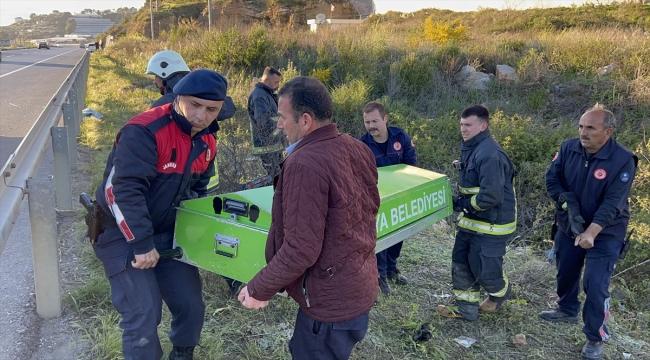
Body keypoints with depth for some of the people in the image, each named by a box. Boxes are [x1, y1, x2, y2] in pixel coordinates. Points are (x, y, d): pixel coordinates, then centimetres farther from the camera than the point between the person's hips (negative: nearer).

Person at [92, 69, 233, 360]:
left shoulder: (206, 142, 0)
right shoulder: (144, 131, -26)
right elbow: (123, 190, -29)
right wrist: (141, 243, -27)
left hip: (166, 232, 7)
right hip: (122, 234, -7)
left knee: (190, 304, 10)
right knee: (143, 315, -9)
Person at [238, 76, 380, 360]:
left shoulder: (304, 165, -26)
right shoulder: (358, 148, -1)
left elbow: (300, 249, -25)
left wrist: (259, 289, -12)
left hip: (330, 299, -8)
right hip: (360, 286, 8)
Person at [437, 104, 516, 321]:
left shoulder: (490, 154, -25)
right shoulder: (470, 148, 7)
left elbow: (491, 196, -30)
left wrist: (462, 204, -17)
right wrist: (461, 202, 3)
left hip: (492, 223, -9)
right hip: (472, 220, 9)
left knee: (485, 270, 5)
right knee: (461, 262, 12)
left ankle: (500, 294, 37)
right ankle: (466, 306, 26)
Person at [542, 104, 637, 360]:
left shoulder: (623, 160, -22)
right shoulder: (568, 148, -10)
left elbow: (613, 203, -26)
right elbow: (552, 178, -2)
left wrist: (591, 232, -35)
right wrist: (567, 200, -21)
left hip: (605, 233, -4)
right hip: (569, 227, 5)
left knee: (595, 285, -6)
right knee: (565, 272, 20)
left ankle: (595, 339, 13)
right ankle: (567, 310, 47)